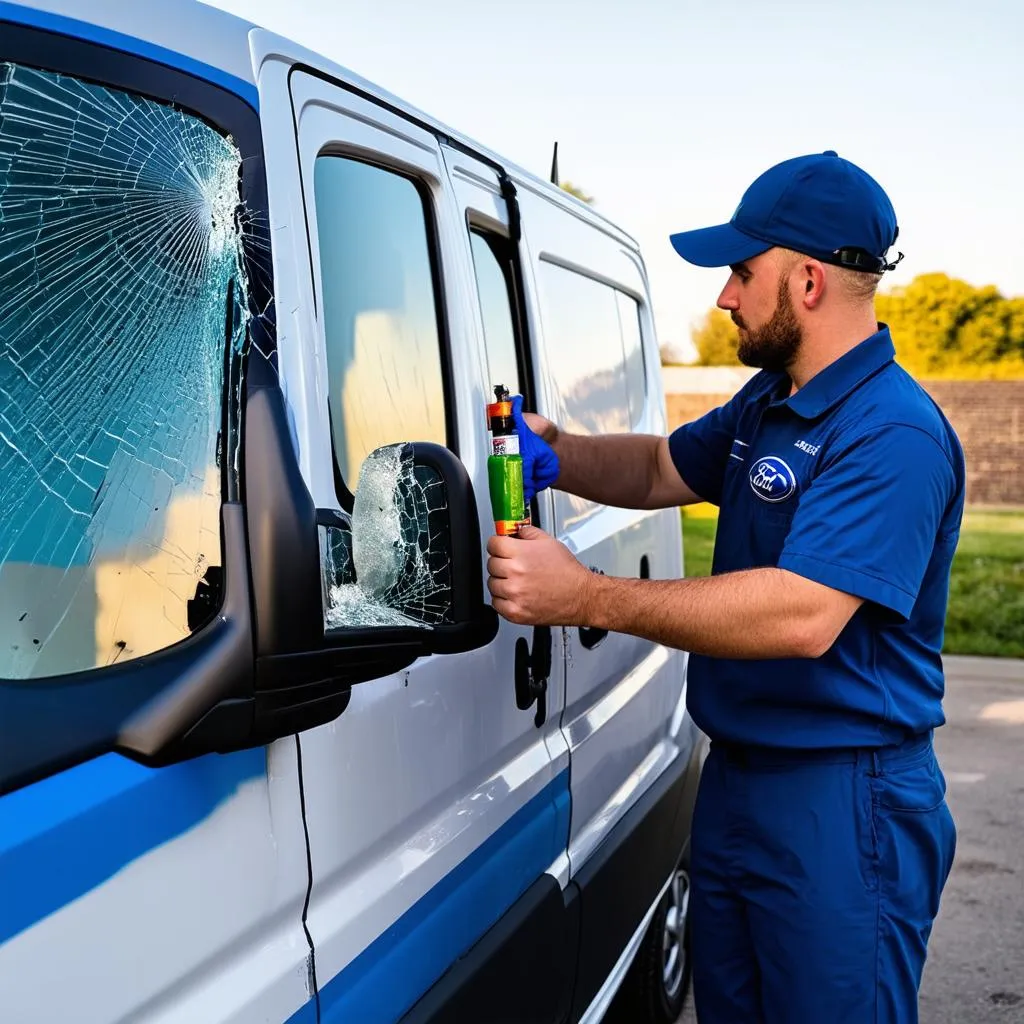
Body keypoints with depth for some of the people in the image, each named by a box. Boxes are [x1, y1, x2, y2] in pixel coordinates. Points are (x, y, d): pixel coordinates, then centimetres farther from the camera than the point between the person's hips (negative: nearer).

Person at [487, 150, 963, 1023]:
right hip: (736, 781, 9)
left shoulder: (893, 433, -22)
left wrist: (586, 596, -30)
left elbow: (803, 616, -32)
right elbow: (662, 469, 22)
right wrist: (551, 450, 1)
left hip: (843, 807, -9)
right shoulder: (768, 401, 10)